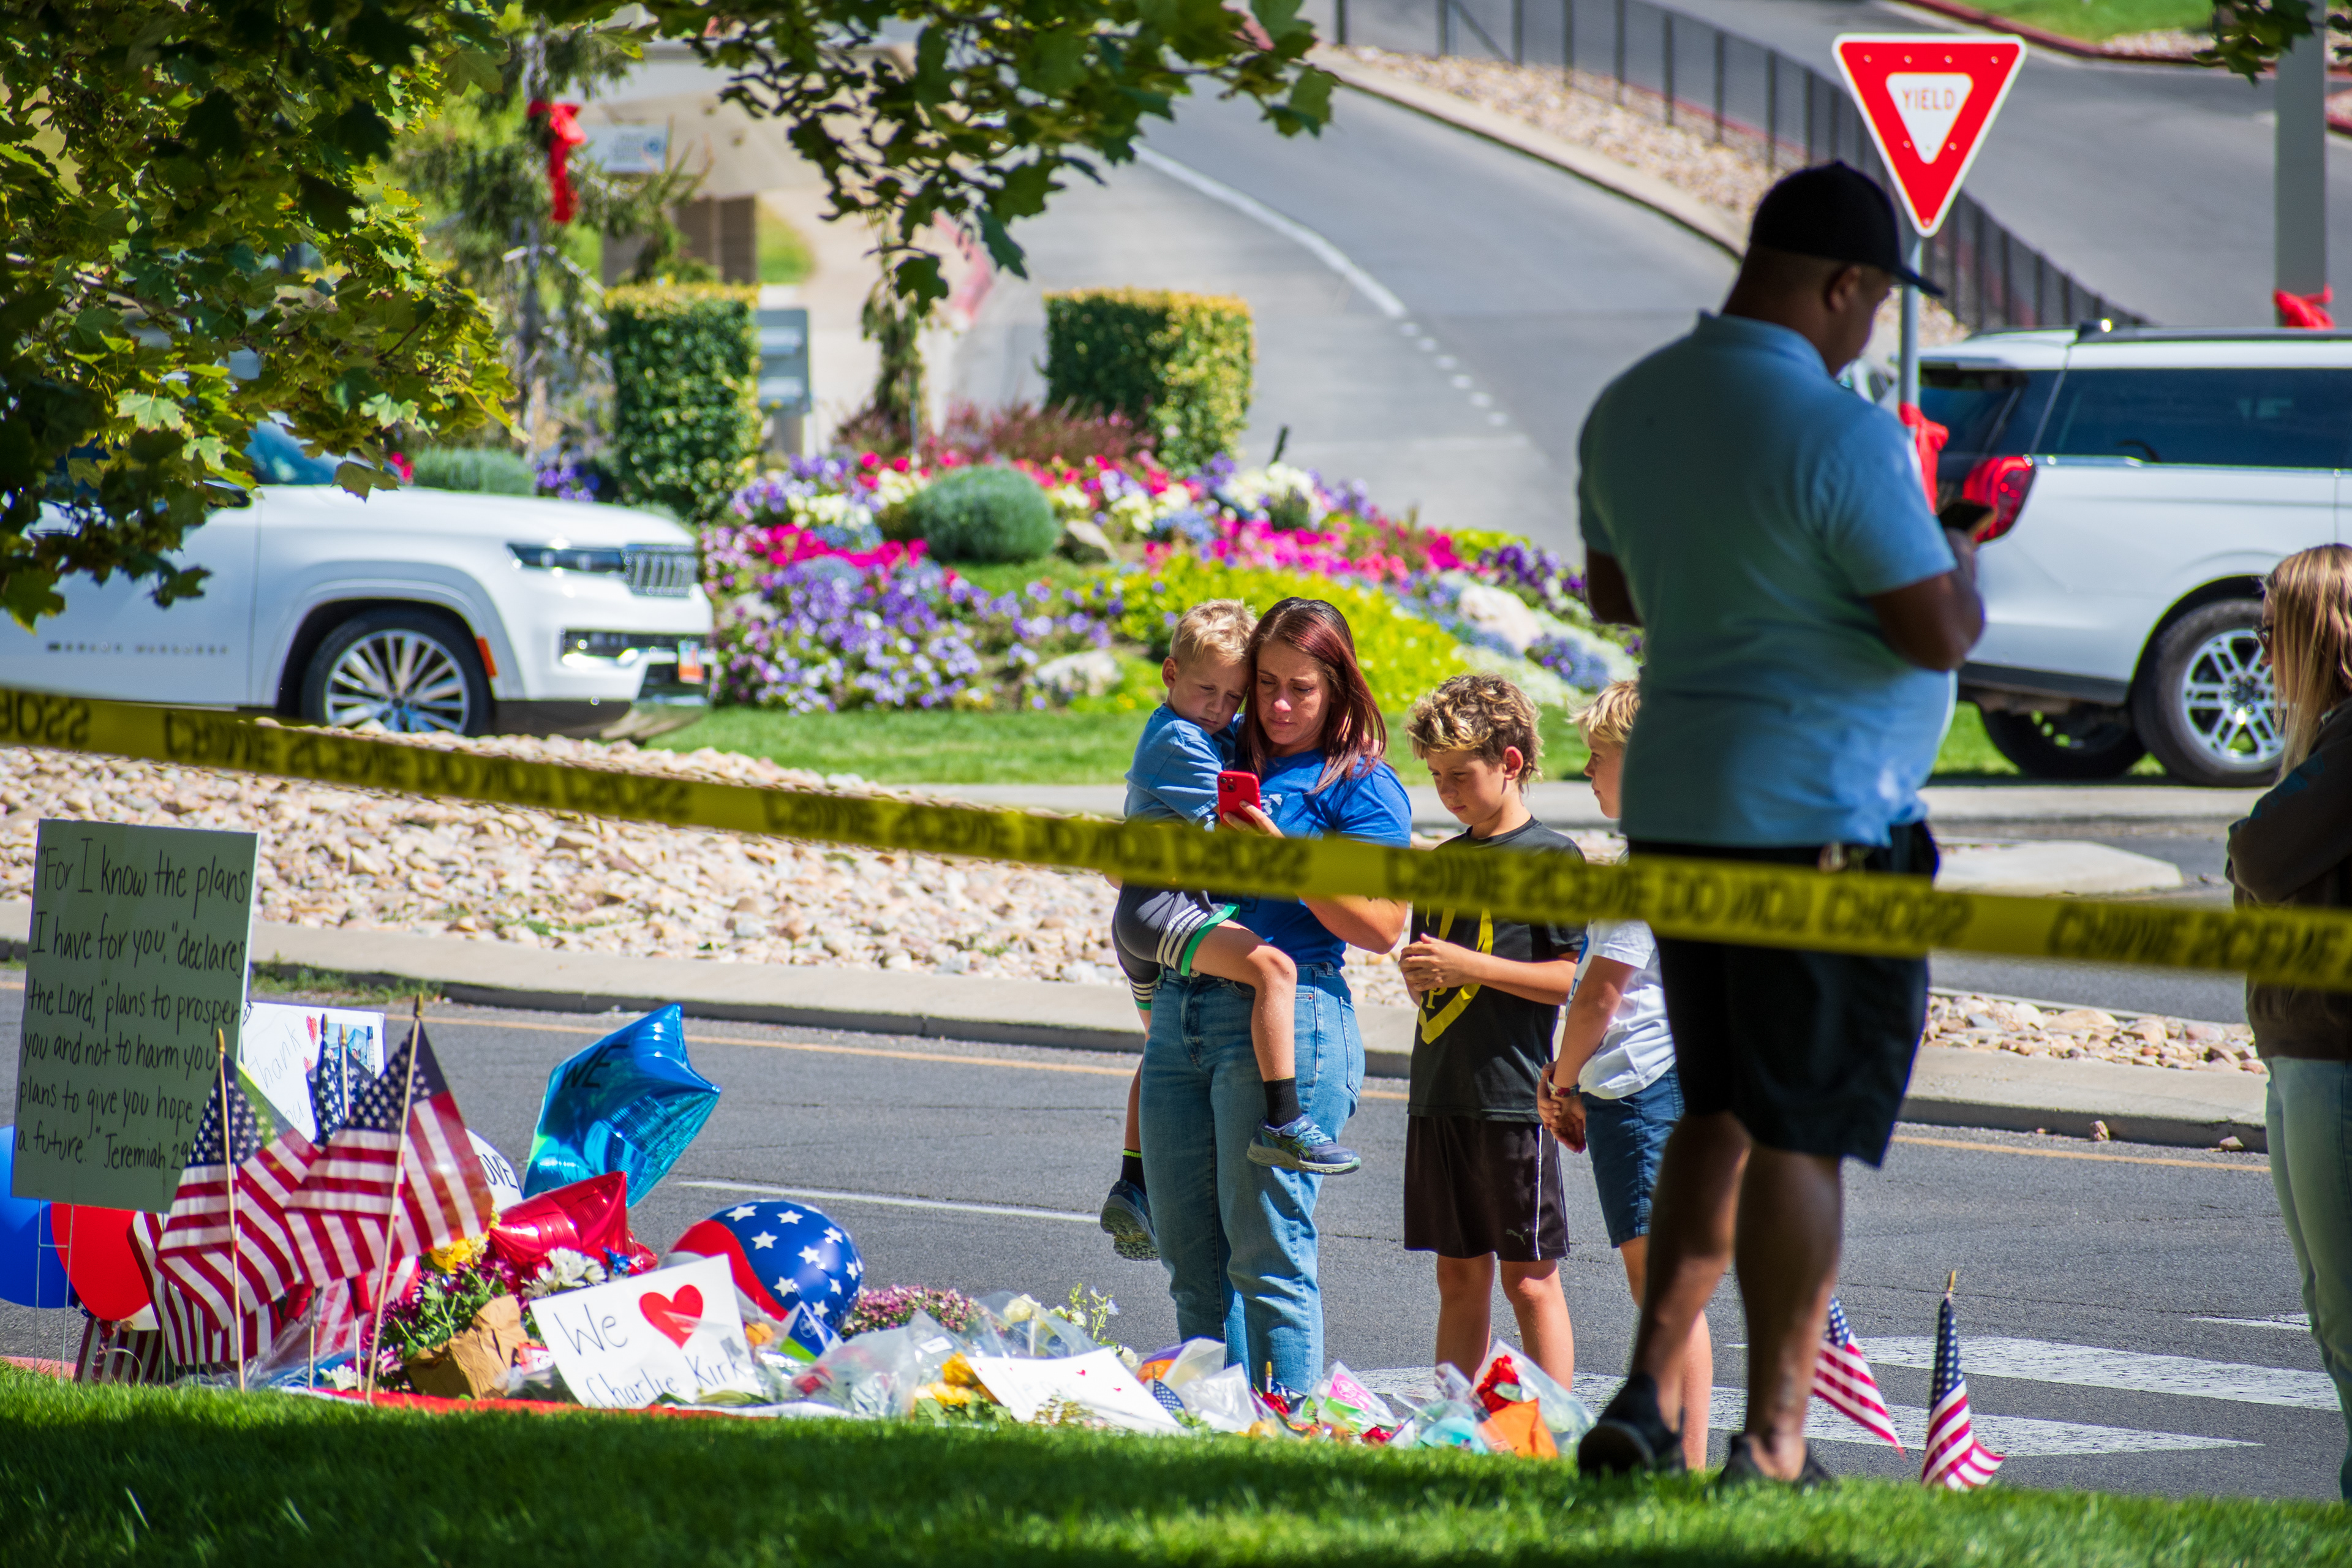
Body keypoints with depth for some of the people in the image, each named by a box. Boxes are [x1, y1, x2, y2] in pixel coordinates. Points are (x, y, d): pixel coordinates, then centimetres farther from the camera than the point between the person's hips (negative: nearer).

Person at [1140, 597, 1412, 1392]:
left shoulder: (1360, 787, -1)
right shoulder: (1228, 761, 17)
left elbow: (1382, 926, -11)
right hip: (1182, 1013, 7)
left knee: (1267, 1254, -9)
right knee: (1190, 1257, 8)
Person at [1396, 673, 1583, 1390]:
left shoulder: (1551, 856, -6)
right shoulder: (1444, 860, 15)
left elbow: (1572, 979, -11)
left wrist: (1468, 966, -17)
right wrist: (1416, 973, -2)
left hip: (1514, 1096, -7)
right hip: (1439, 1094, 7)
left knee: (1528, 1278, -5)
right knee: (1459, 1276, 10)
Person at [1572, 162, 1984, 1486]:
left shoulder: (1632, 409, 6)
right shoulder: (1843, 436, -19)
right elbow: (1941, 633, -17)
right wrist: (1962, 569, 4)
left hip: (1675, 807, 7)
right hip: (1826, 824, -7)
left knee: (1719, 1115, 18)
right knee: (1801, 1133, 0)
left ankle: (1648, 1401, 8)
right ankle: (1774, 1445, 4)